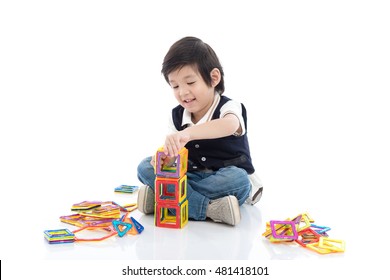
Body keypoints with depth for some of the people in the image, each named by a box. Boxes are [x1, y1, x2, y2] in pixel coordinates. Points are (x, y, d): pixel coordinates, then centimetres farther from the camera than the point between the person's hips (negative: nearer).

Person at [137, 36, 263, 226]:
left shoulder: (228, 107, -14)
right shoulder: (177, 116, 2)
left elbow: (230, 125, -40)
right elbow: (174, 153, -3)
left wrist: (187, 133, -57)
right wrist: (164, 156, -31)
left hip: (227, 177, -4)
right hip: (191, 176, 4)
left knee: (238, 180, -38)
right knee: (145, 168, -14)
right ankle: (209, 208, -32)